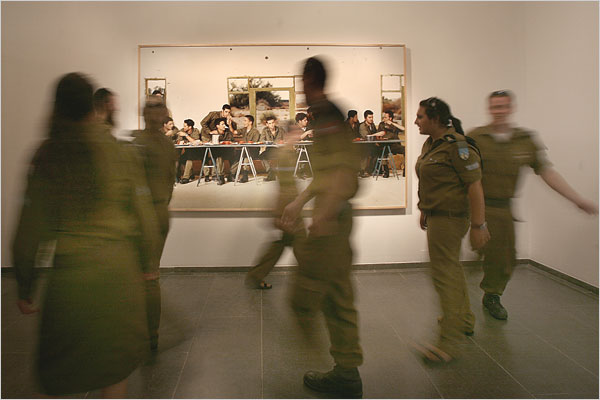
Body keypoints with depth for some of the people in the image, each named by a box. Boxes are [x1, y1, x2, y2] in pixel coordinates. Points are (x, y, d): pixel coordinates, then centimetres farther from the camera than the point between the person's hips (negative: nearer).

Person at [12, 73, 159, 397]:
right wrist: (143, 267, 13)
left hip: (69, 274, 0)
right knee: (114, 361, 19)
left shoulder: (46, 157, -6)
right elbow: (146, 224, -2)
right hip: (119, 270, 1)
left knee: (58, 371, 21)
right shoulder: (122, 153, -4)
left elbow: (29, 233, -4)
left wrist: (25, 288, 8)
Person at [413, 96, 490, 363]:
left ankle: (448, 344, 0)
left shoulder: (456, 145, -18)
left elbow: (475, 185, -20)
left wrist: (478, 225, -21)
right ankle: (463, 319, 41)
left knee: (444, 274, -7)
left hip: (449, 218, -10)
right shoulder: (430, 144, 11)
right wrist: (425, 211, 23)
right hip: (436, 216, 10)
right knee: (451, 267, 21)